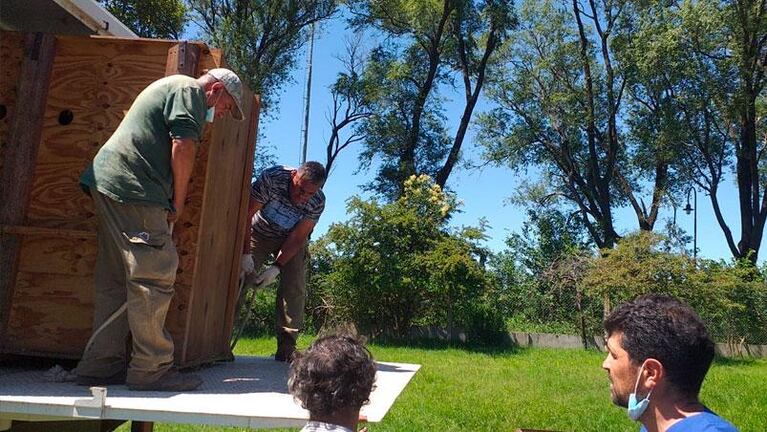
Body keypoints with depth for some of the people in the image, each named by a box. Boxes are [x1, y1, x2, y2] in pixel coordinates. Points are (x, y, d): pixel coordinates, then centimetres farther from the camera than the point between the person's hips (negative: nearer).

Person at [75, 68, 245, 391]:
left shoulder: (169, 87, 31)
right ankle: (150, 369, -6)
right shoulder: (189, 89, 0)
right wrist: (178, 203, -6)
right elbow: (183, 146, -15)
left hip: (107, 182, 11)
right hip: (131, 186, -10)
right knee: (155, 274, -10)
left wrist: (169, 204, 18)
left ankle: (101, 365, 13)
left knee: (117, 279, 10)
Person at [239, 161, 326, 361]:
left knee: (295, 289, -12)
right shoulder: (272, 177, -32)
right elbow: (246, 214, -27)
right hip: (259, 232, -1)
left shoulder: (317, 202, -26)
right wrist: (245, 253, -33)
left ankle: (286, 348, -6)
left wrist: (276, 268, -29)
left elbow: (298, 238, -21)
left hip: (291, 239, 1)